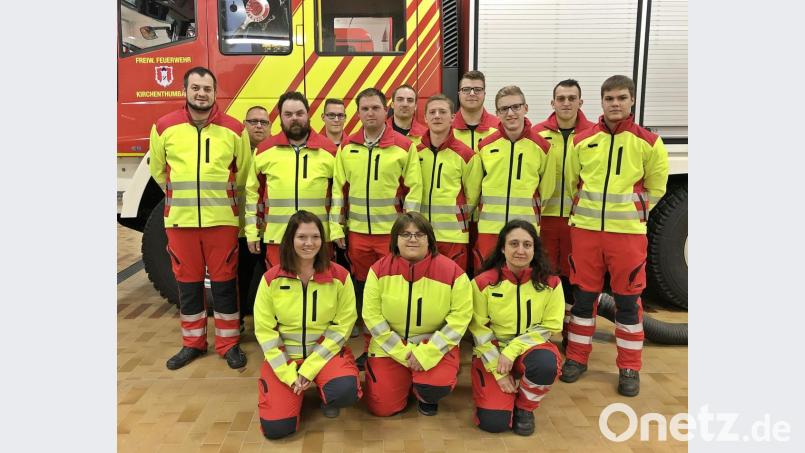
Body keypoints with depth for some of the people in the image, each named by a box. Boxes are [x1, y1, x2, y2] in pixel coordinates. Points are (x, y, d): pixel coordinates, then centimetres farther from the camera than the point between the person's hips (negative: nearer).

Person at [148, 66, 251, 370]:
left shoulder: (234, 129, 0)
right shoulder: (164, 127, 2)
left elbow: (243, 173, 9)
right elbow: (158, 170, 15)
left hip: (222, 219, -1)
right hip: (179, 219, 2)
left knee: (224, 281, 4)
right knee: (187, 282, 10)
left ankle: (229, 344, 17)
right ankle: (192, 343, 25)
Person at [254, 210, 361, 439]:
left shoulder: (339, 276, -10)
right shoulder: (271, 279, -9)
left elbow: (343, 325, -8)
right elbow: (264, 330, -6)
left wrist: (310, 369, -14)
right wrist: (289, 375, -13)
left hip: (326, 351, 0)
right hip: (284, 356, 1)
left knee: (345, 391, -31)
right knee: (275, 427, -14)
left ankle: (326, 394, 8)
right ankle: (296, 388, 19)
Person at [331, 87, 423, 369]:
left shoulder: (405, 146, -3)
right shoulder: (347, 148, 6)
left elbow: (413, 189, -3)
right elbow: (339, 189, 7)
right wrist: (336, 228, 2)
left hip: (392, 232, -3)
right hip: (357, 232, 3)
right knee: (363, 289, 11)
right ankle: (370, 346, 25)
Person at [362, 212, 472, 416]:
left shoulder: (452, 271, -15)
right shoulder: (379, 269, -10)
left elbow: (460, 317, -13)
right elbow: (372, 315, -8)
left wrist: (426, 353, -20)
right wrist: (402, 353, -15)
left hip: (435, 344, -1)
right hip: (390, 346, 2)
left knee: (438, 385, -29)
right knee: (382, 407, -5)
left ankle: (425, 396, 11)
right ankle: (405, 379, 29)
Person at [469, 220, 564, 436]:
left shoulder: (550, 282, -9)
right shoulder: (484, 282, -12)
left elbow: (550, 327, -6)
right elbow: (479, 330, -7)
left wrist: (513, 350, -19)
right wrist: (498, 371, -13)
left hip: (530, 348, 1)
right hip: (492, 354, -1)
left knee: (546, 363, -36)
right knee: (493, 422, -16)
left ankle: (525, 408, -2)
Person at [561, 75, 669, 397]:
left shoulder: (648, 142, -2)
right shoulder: (582, 140, 3)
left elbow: (655, 188, 8)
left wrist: (629, 211, 7)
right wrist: (591, 210, 13)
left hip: (627, 232, -2)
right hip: (585, 229, 2)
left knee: (628, 299, 6)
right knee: (583, 295, 9)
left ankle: (629, 368, 20)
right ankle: (577, 357, 23)